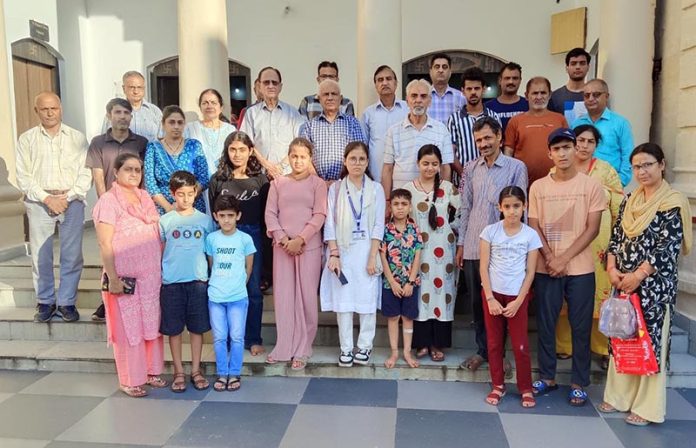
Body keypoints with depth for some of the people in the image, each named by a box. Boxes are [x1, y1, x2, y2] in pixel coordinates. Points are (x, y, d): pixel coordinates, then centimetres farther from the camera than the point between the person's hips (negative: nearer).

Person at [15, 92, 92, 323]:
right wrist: (47, 198, -9)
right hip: (39, 203, 0)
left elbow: (85, 174, 2)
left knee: (72, 256, 1)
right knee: (40, 256, 2)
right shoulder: (27, 139, 7)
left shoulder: (77, 138, 7)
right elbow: (24, 176, 2)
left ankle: (67, 302, 13)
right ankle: (45, 302, 16)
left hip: (72, 202, 0)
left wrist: (68, 197, -10)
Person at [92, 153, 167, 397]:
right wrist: (113, 278, -17)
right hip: (125, 277, -6)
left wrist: (162, 267, 12)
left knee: (152, 324, 13)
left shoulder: (145, 197, 9)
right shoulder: (108, 200, -10)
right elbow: (105, 244, -14)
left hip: (152, 275, 6)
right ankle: (130, 380, 19)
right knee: (129, 328, 5)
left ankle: (151, 371, 29)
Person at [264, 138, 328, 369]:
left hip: (309, 246, -2)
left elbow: (319, 216, -5)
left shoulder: (318, 184, 2)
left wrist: (300, 240, -13)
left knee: (306, 296, 1)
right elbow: (270, 214, 3)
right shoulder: (278, 183, 9)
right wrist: (283, 239, -9)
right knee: (283, 296, 6)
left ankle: (302, 350, 11)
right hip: (282, 246, 2)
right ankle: (283, 347, 17)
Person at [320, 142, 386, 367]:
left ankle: (364, 346, 16)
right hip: (342, 251, 0)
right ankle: (346, 348, 12)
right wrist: (334, 254, -9)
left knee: (367, 300, 2)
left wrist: (373, 257, -8)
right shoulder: (335, 188, 5)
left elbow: (378, 225, 0)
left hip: (367, 251, 0)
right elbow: (330, 224, 1)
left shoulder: (376, 189, 4)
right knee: (343, 300, 2)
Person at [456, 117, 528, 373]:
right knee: (476, 302, 11)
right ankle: (483, 350, 26)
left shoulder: (516, 168, -2)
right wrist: (461, 244, 11)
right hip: (473, 248, 4)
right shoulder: (471, 169, 9)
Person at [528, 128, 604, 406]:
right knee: (545, 325, 8)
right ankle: (547, 377, 23)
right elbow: (534, 227, 2)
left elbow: (592, 229, -6)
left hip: (580, 269, -1)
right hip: (546, 268, 2)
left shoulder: (591, 186, -2)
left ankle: (579, 384, 17)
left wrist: (564, 258, -13)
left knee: (580, 327, 5)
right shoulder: (538, 187, 3)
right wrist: (551, 258, -11)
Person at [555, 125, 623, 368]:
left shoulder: (607, 171, 2)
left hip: (599, 244, -1)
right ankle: (564, 344, 20)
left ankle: (604, 347, 17)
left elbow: (619, 210, 2)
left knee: (600, 292, 2)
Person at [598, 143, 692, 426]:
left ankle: (647, 407, 14)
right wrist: (612, 269, -5)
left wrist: (638, 275, -16)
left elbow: (669, 246, -14)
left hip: (654, 284, -6)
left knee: (650, 341, 2)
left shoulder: (673, 202, -8)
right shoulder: (629, 200, 10)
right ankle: (620, 396, 25)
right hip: (623, 281, 6)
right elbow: (616, 237, 9)